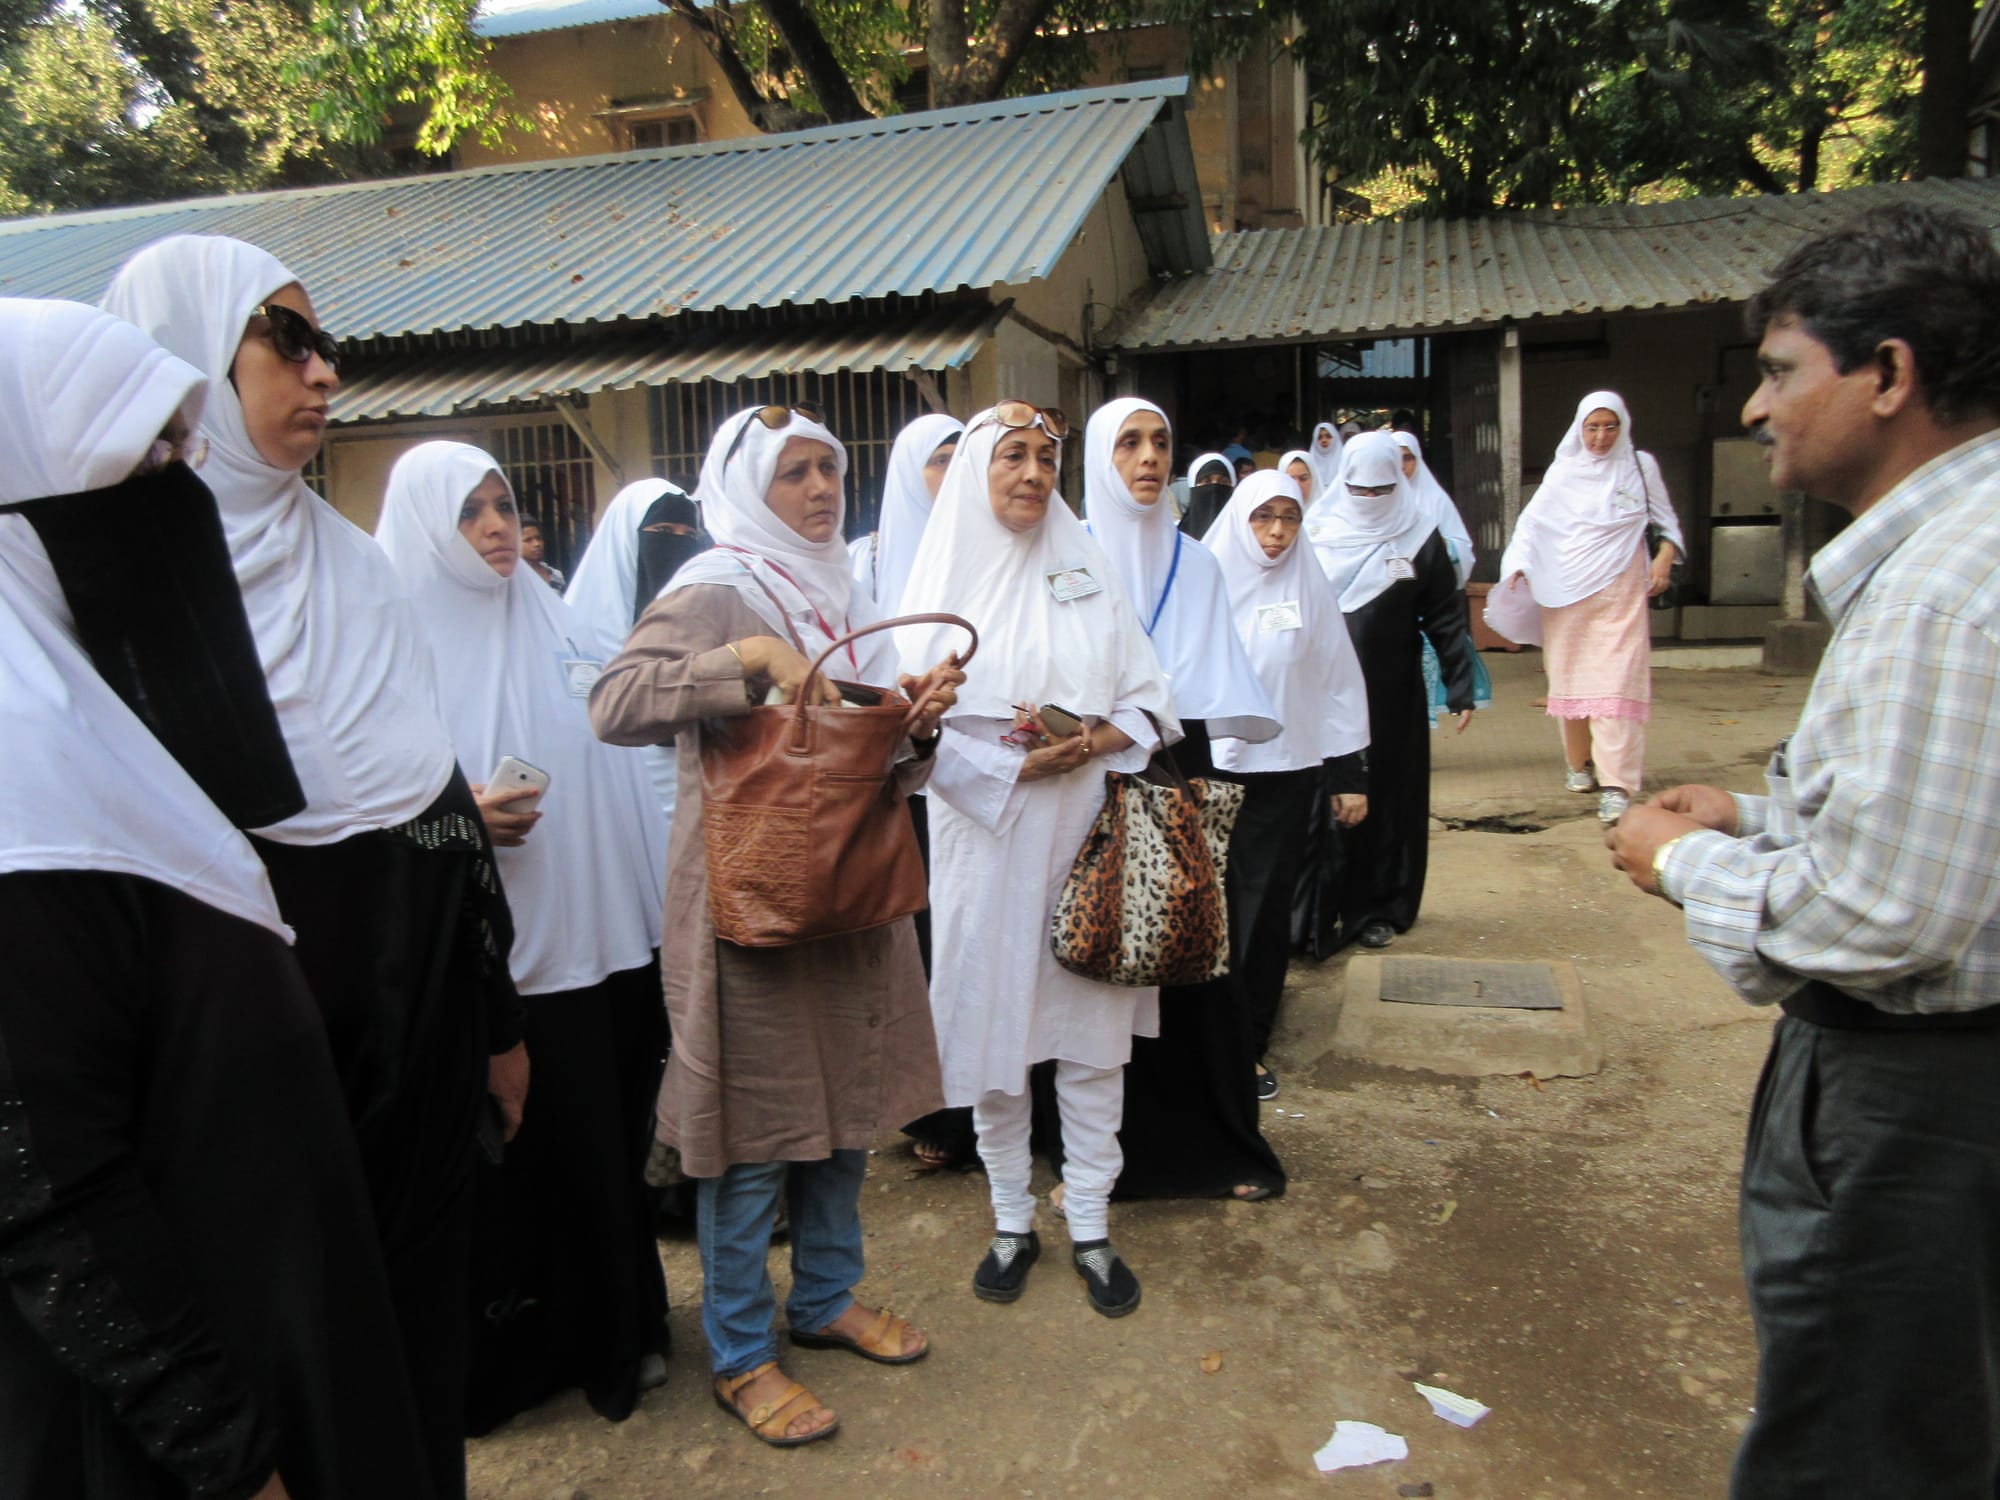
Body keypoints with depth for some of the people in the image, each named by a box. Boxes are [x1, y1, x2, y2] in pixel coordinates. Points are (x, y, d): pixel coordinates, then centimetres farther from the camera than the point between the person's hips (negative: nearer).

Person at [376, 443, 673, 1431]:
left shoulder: (555, 622, 10)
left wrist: (657, 906, 9)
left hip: (610, 933, 5)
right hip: (504, 951, -5)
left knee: (616, 1138, 15)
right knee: (531, 1155, 7)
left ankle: (621, 1325, 35)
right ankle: (524, 1347, 29)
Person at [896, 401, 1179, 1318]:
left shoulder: (1086, 573, 8)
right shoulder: (942, 582, 2)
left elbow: (1148, 702, 6)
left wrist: (1090, 743, -14)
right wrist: (1014, 769, -16)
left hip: (1086, 840, 2)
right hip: (984, 840, -1)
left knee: (1092, 1034, 6)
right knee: (993, 1030, 7)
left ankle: (1091, 1225, 22)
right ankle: (1012, 1220, 26)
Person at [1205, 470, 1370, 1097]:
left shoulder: (1311, 589, 4)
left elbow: (1340, 684, 7)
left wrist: (1348, 775, 4)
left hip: (1285, 772, 1)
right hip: (1208, 769, -1)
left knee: (1266, 909, 6)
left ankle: (1249, 1044, 18)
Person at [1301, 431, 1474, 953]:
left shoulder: (1419, 537, 1)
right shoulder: (1316, 532, 3)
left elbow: (1445, 618, 1)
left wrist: (1460, 688, -5)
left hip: (1392, 695, 0)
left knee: (1388, 798, 7)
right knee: (1323, 799, 0)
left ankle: (1380, 908, 20)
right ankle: (1319, 910, 8)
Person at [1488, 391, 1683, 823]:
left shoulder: (1640, 466, 7)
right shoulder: (1563, 470, 6)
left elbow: (1665, 520, 14)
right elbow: (1533, 517, 4)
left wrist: (1665, 555, -4)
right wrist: (1519, 563, -11)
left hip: (1619, 592, -1)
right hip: (1565, 592, 2)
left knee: (1616, 681, -12)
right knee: (1569, 679, 8)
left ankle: (1616, 785, -17)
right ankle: (1580, 764, 28)